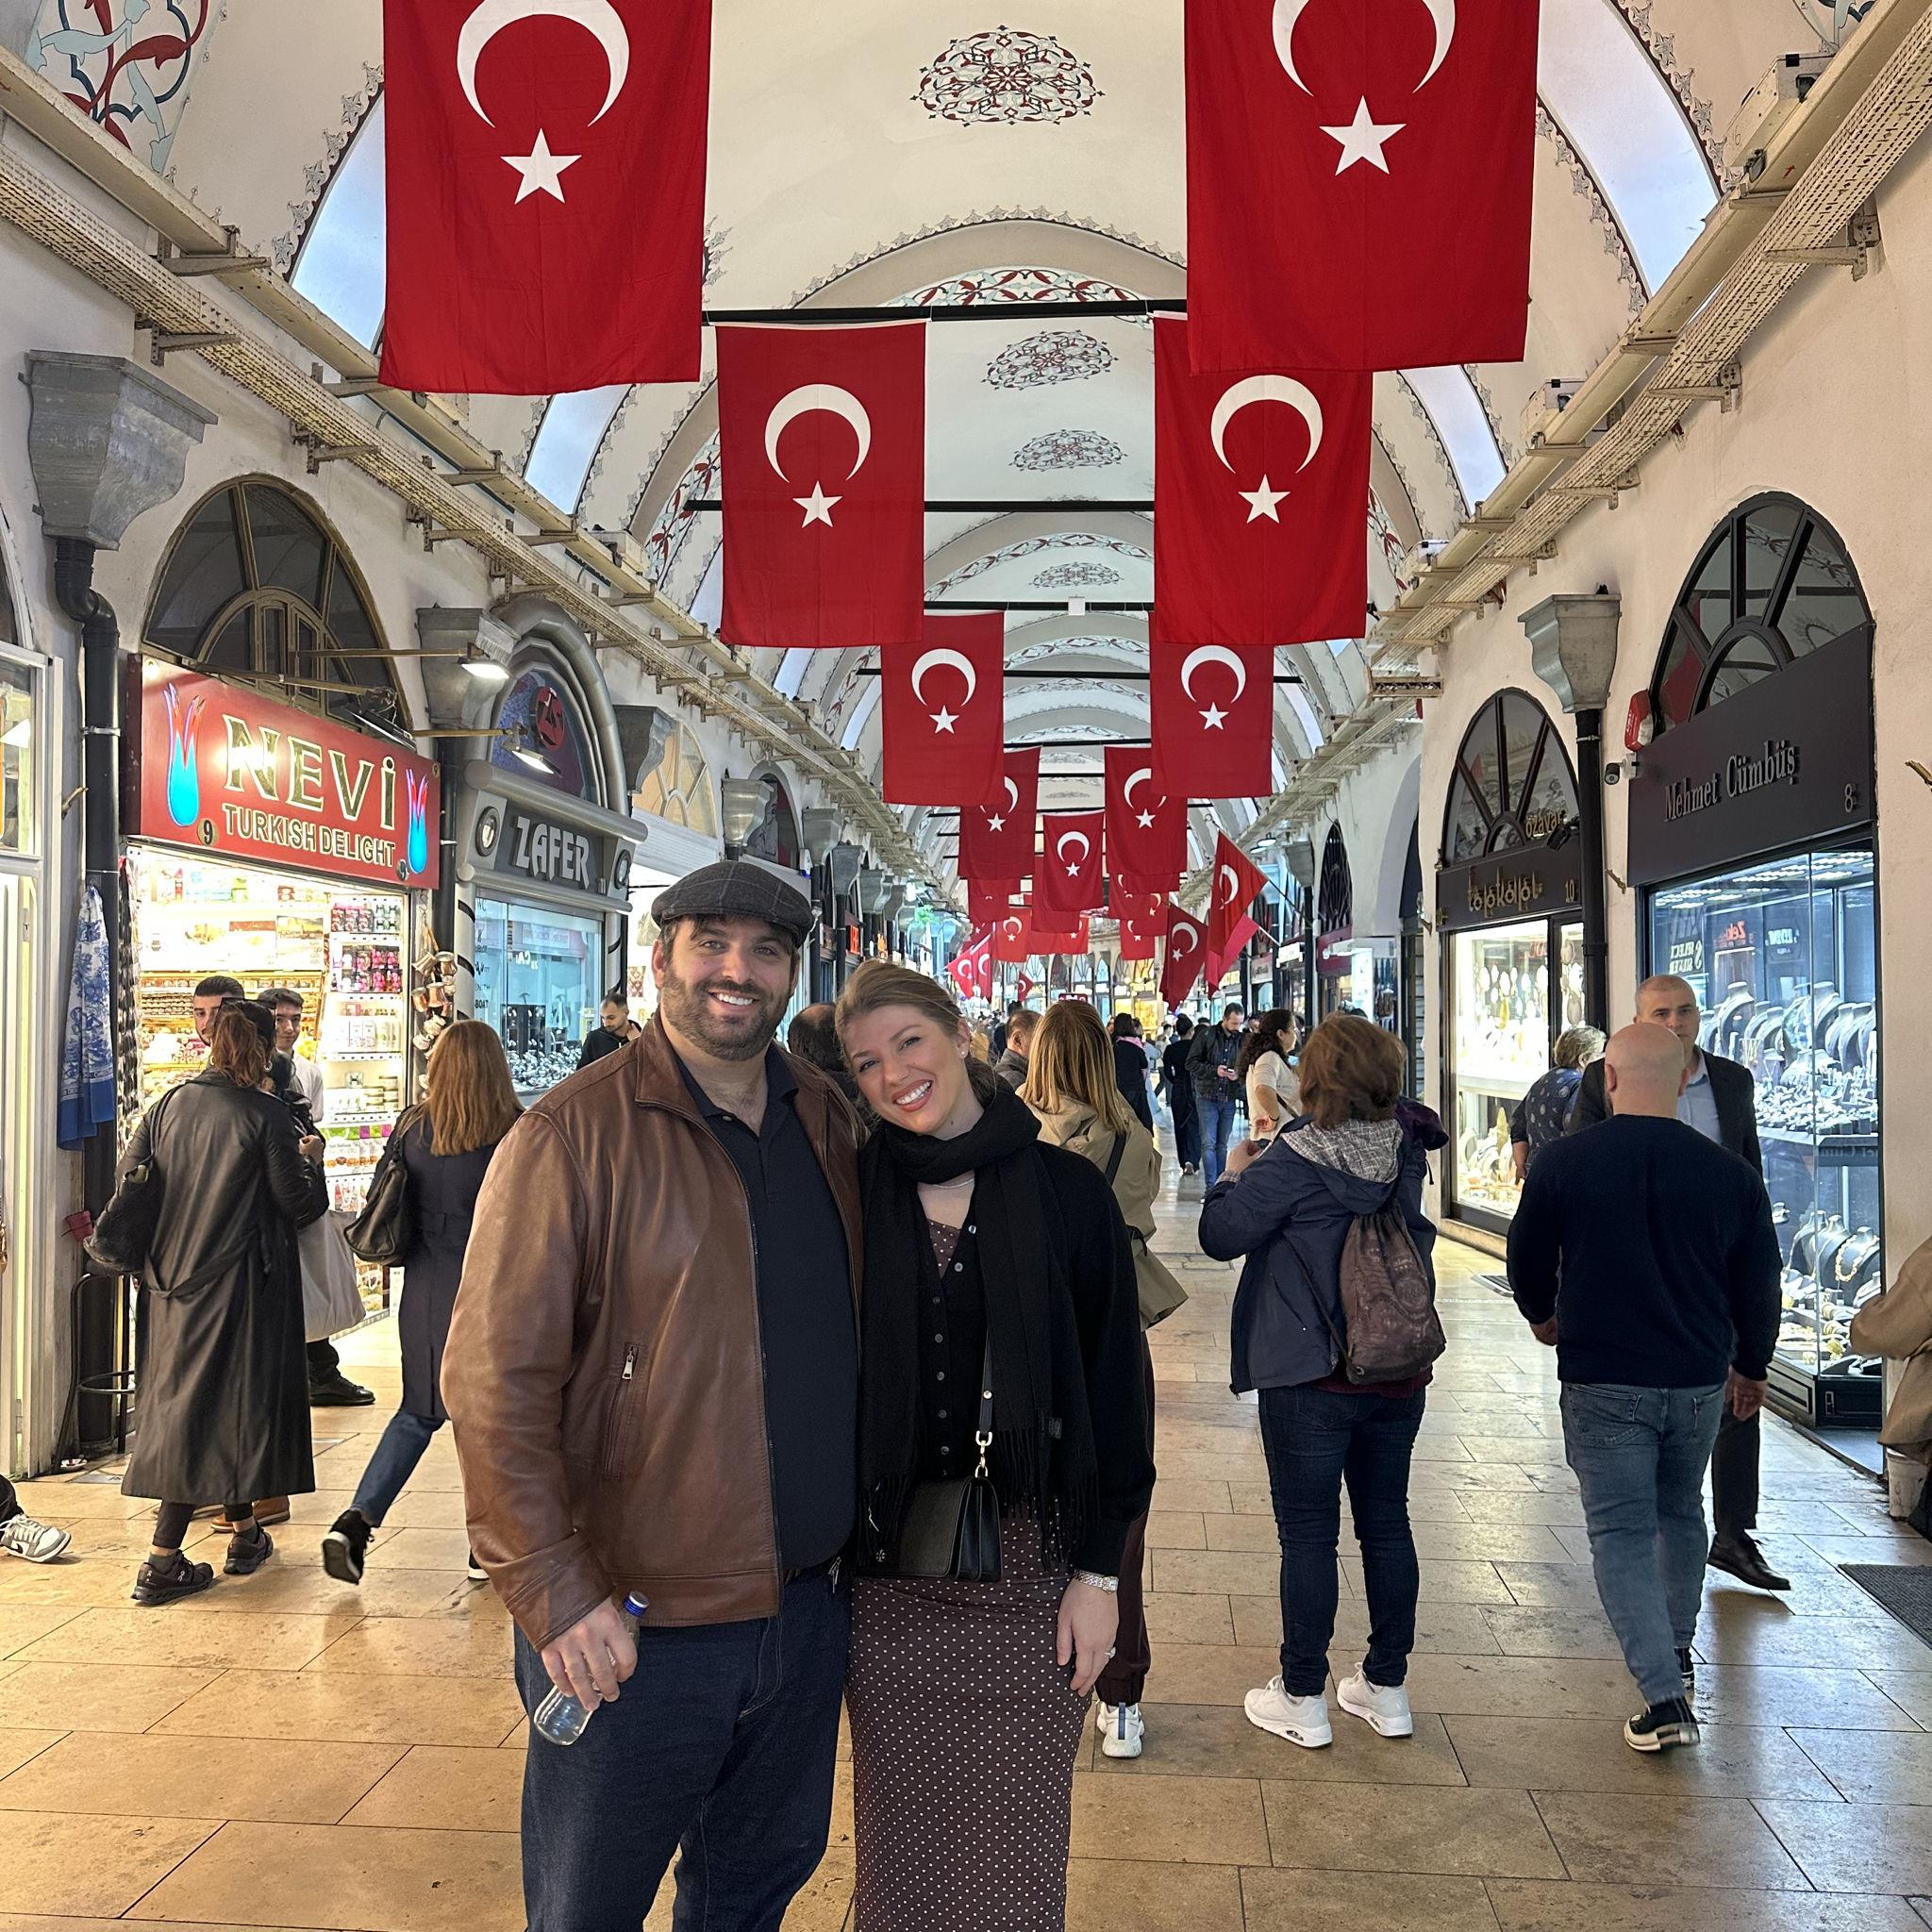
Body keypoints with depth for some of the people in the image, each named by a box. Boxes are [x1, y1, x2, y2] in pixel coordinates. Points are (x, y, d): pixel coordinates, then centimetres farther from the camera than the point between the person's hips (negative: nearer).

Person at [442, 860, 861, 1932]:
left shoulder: (829, 1121, 3)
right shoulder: (576, 1132, -14)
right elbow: (495, 1378, -16)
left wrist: (862, 1534, 12)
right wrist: (553, 1591, -18)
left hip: (807, 1608, 5)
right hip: (635, 1627, -5)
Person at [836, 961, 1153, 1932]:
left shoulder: (1065, 1191, -5)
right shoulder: (854, 1193, -2)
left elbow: (1114, 1385, -3)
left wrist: (1099, 1569, -3)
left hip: (1028, 1560, -1)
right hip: (887, 1567, 1)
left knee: (1014, 1847, 11)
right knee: (901, 1844, 15)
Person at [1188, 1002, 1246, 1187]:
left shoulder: (1241, 1040, 5)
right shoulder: (1206, 1035, -4)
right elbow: (1191, 1063, -5)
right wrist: (1214, 1070, -17)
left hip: (1229, 1099, 3)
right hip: (1207, 1096, -3)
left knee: (1222, 1144, 10)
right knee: (1209, 1143, -6)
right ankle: (1211, 1187, -5)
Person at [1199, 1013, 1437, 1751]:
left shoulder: (1292, 1162, -18)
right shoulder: (1406, 1154, 1)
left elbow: (1220, 1234, -12)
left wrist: (1236, 1173, 7)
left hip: (1309, 1379, -6)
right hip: (1399, 1372, 6)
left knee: (1308, 1534, 5)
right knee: (1387, 1523, 15)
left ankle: (1302, 1699, 15)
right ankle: (1386, 1688, 27)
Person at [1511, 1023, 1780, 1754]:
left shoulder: (1562, 1161, -11)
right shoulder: (1730, 1172, -4)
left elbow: (1527, 1261, 0)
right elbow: (1760, 1286, 5)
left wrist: (1543, 1316, 22)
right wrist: (1751, 1367, 22)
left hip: (1602, 1382, -3)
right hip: (1699, 1379, 4)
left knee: (1621, 1534, 5)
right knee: (1680, 1516, 24)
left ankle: (1664, 1696, -4)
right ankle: (1677, 1656, 37)